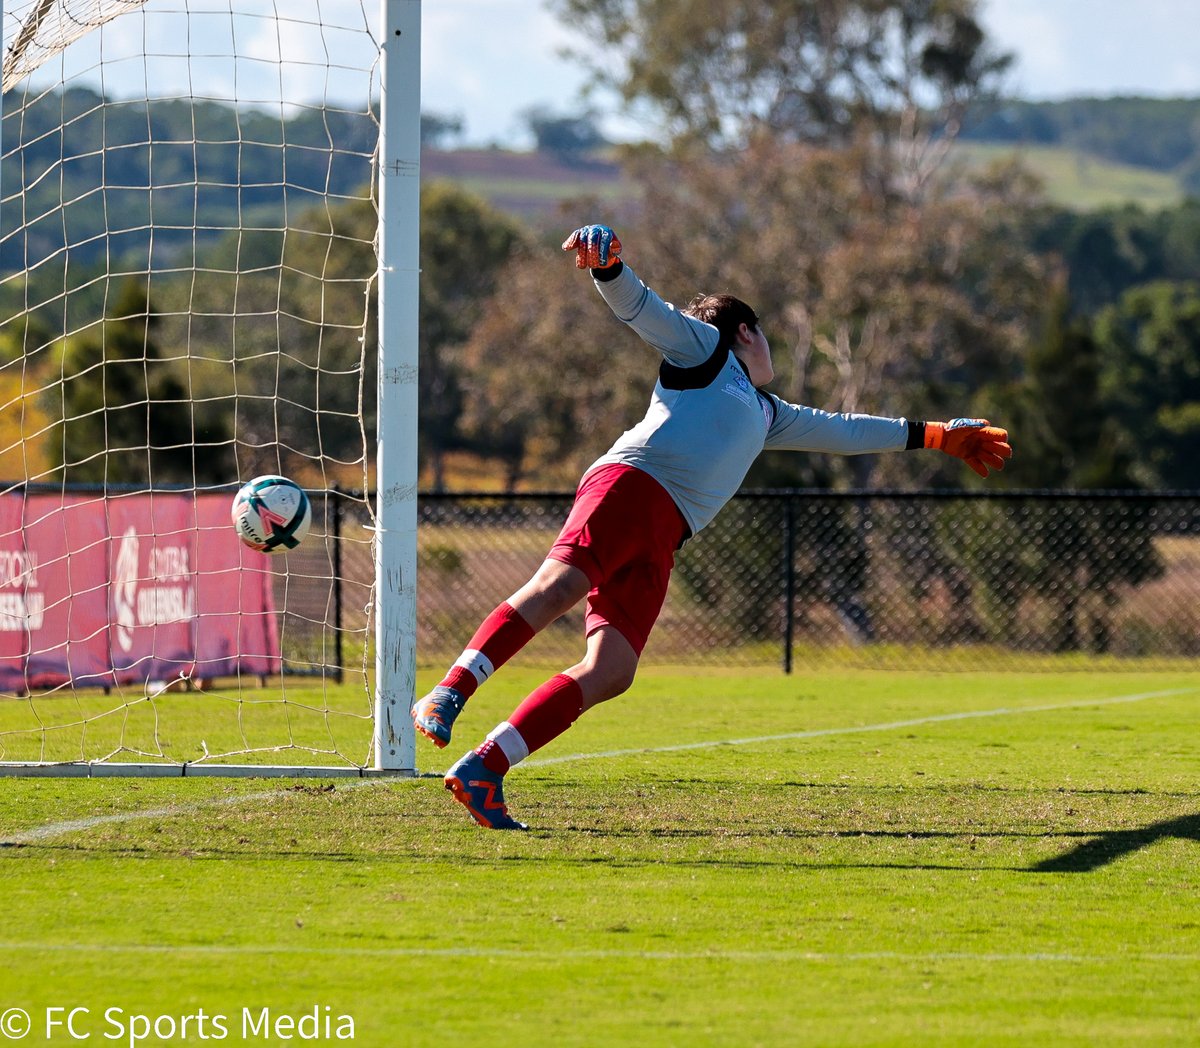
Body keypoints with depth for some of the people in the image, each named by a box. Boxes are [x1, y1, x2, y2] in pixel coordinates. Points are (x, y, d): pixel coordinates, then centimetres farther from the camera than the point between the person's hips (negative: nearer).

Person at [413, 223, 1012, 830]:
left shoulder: (766, 415, 40)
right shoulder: (705, 348, 19)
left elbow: (842, 431, 51)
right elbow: (642, 309, 4)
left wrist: (938, 436, 56)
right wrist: (606, 267, -18)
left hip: (658, 542, 7)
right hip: (630, 485, -7)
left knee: (611, 672, -14)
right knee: (560, 585, -33)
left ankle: (482, 771, -21)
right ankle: (447, 696, -42)